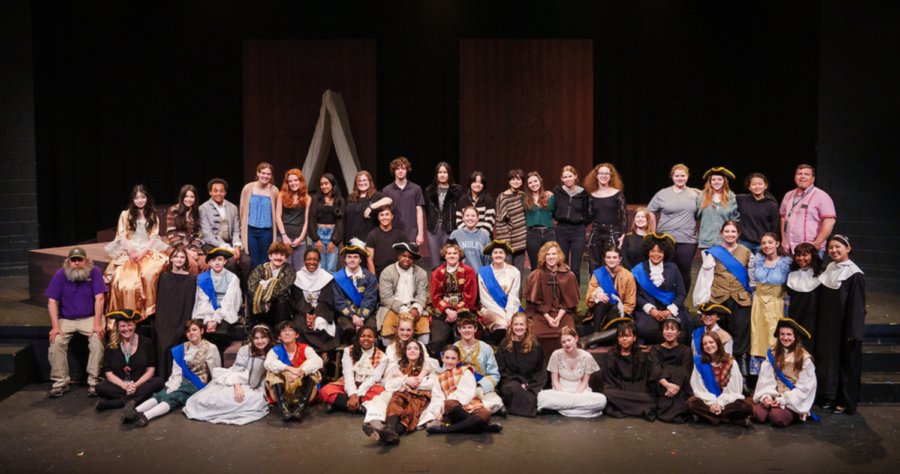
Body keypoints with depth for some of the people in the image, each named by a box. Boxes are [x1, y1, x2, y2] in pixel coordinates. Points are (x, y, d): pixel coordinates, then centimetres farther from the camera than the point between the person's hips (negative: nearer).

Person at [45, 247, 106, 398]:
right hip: (66, 319, 2)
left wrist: (97, 324, -21)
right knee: (56, 341, -23)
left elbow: (99, 299, -13)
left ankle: (94, 382, -19)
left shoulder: (94, 272, -7)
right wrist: (55, 326, -16)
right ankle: (60, 382, -10)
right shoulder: (60, 275, -3)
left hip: (90, 317, -2)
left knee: (97, 338, -27)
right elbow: (52, 302, -5)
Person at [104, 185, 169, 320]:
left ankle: (148, 311, -26)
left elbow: (154, 237, 7)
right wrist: (131, 252, -11)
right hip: (128, 253, 0)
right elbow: (122, 236, 5)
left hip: (148, 251, 0)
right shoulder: (125, 215, 14)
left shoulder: (153, 216, 17)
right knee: (123, 280, -29)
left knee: (149, 273, -34)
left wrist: (142, 253, -9)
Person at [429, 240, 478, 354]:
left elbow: (470, 296, 3)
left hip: (463, 312, -1)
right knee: (437, 342, -23)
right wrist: (447, 310, -11)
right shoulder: (437, 273, 15)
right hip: (442, 313, 2)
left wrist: (456, 311, -8)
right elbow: (435, 297, 9)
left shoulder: (468, 271, 10)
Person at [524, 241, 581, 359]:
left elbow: (568, 300, 6)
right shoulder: (536, 275, 2)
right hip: (541, 313, 0)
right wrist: (548, 317, -10)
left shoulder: (568, 275, 5)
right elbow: (536, 300, 2)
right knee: (541, 334, -29)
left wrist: (558, 317, -9)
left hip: (562, 313, 1)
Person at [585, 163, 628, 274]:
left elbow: (624, 215, 0)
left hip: (612, 233, -3)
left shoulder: (617, 194, 2)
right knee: (594, 266, 3)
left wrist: (623, 234, -8)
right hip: (596, 232, 3)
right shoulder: (592, 196, 10)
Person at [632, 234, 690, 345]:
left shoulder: (673, 268, 12)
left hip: (671, 310, 2)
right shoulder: (638, 271, 7)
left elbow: (681, 293, 8)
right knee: (649, 329, -34)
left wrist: (670, 311, -9)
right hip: (647, 311, -1)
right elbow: (636, 295, 3)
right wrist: (651, 310, -12)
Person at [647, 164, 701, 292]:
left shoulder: (695, 194, 10)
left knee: (684, 271, 1)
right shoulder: (662, 194, 5)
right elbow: (650, 213, 10)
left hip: (688, 240, 1)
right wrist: (654, 233, 8)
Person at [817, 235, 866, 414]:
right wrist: (820, 328, 13)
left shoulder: (854, 275, -13)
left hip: (844, 328, -6)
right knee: (828, 360, 11)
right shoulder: (828, 270, 8)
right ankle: (830, 397, 22)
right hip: (827, 328, 6)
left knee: (847, 363, 4)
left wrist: (853, 332, -15)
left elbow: (857, 306, -14)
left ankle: (846, 402, 15)